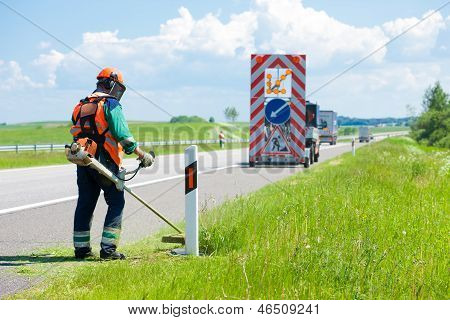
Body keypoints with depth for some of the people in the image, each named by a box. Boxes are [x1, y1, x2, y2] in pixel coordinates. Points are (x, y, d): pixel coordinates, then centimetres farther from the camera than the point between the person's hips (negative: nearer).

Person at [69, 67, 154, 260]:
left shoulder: (81, 106, 16)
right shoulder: (110, 105, -6)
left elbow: (77, 133, 16)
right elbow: (122, 134, -15)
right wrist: (141, 155, -10)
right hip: (104, 162, -7)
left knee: (85, 203, 11)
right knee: (116, 203, 0)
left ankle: (81, 248, 14)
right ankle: (108, 249, -7)